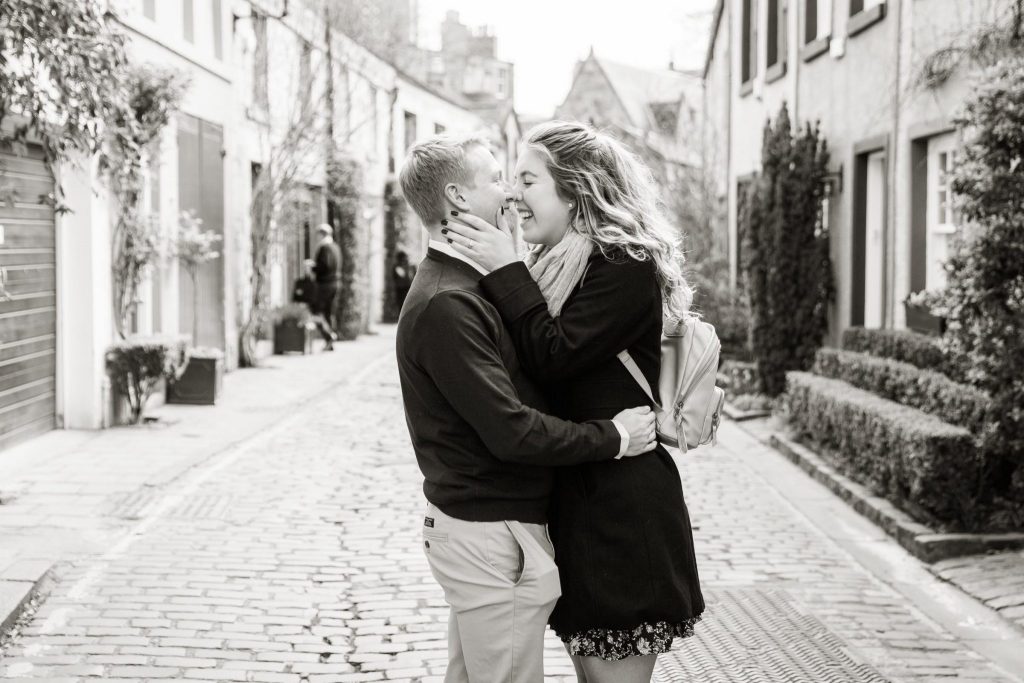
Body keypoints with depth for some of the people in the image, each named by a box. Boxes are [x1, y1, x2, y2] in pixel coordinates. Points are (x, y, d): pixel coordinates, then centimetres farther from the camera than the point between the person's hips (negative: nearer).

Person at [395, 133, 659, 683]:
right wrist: (613, 438, -15)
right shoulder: (446, 303, -21)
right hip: (489, 531, -10)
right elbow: (510, 431, -24)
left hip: (476, 522, 10)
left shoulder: (466, 288, 13)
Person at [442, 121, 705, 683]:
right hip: (576, 501, 9)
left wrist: (506, 270, -15)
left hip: (620, 509, -9)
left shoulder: (627, 265, -12)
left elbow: (554, 356, -20)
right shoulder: (558, 266, 13)